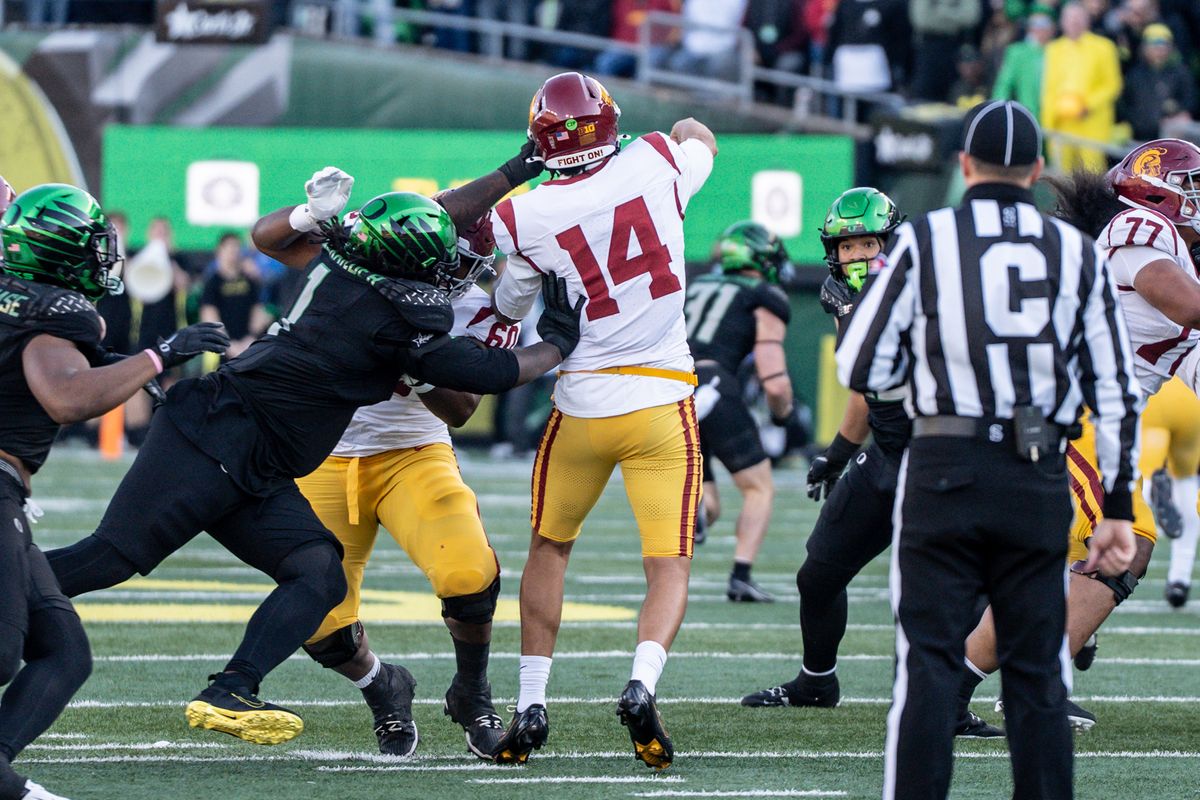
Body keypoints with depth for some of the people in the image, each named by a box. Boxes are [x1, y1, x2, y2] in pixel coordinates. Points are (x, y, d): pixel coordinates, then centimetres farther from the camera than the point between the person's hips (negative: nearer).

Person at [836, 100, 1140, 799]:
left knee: (928, 660, 0)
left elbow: (861, 368, 0)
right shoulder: (1077, 252, 7)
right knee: (1038, 670, 8)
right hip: (1040, 480, 2)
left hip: (946, 472, -2)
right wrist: (1118, 509, 12)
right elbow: (1117, 392, 7)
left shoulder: (925, 241, -1)